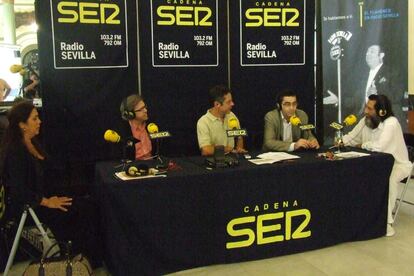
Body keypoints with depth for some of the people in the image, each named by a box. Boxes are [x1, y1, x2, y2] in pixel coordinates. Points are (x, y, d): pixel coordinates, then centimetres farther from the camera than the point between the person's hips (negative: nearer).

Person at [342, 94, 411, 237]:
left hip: (397, 164, -7)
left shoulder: (391, 122, -25)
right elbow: (352, 137, 7)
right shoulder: (365, 120, -2)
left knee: (388, 179, -37)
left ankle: (386, 221, -24)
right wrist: (340, 140, -16)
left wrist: (361, 145, -16)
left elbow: (379, 146, -35)